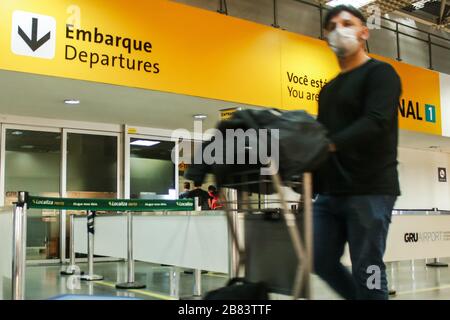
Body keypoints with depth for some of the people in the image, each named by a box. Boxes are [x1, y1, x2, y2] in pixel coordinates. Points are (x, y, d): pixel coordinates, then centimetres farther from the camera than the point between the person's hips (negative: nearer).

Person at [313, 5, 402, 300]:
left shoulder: (380, 73, -1)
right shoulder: (328, 89, 23)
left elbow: (377, 122, -17)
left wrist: (329, 144, -29)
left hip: (370, 190, -7)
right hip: (330, 192, 8)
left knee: (367, 270, -6)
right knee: (321, 260, 6)